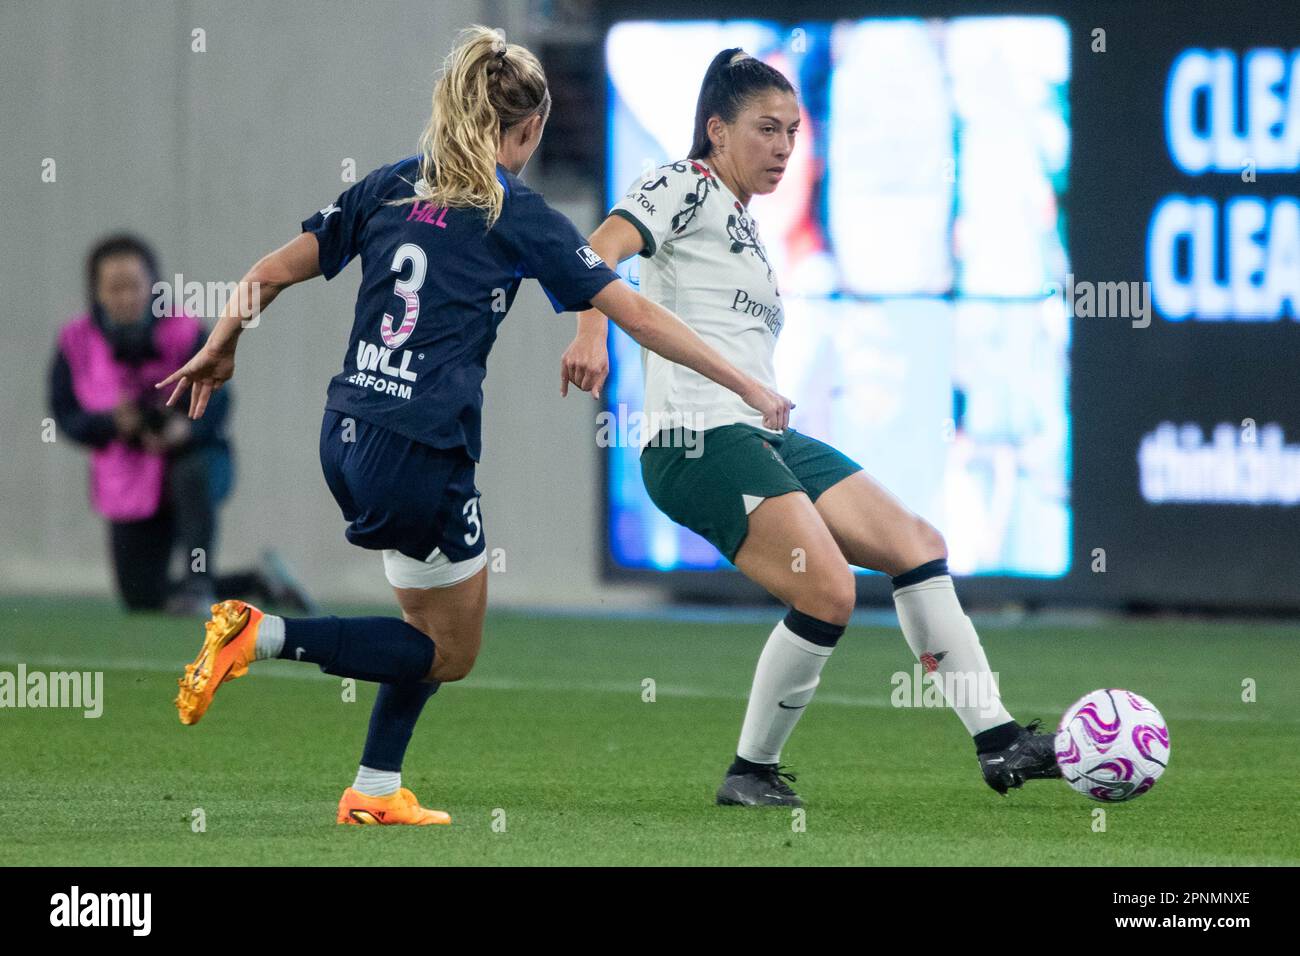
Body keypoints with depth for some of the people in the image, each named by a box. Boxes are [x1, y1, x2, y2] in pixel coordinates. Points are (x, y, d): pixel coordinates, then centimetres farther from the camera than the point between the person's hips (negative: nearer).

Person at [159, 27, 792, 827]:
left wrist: (220, 350, 28)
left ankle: (377, 790, 18)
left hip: (346, 436, 7)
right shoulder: (518, 218, -5)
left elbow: (275, 272, 11)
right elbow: (638, 316, -5)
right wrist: (749, 388, 0)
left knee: (448, 607, 24)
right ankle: (263, 635, -9)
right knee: (449, 653, 8)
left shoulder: (393, 186, 9)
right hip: (421, 453, -7)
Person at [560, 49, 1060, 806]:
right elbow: (601, 249, -21)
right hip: (700, 438, -10)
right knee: (829, 593, -20)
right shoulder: (688, 187, -3)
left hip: (766, 437, 10)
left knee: (918, 545, 3)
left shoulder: (745, 227, 24)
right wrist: (592, 336, -37)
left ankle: (997, 741, 3)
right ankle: (752, 771, -5)